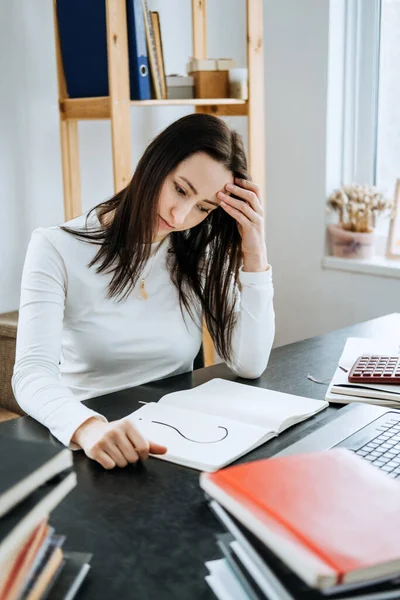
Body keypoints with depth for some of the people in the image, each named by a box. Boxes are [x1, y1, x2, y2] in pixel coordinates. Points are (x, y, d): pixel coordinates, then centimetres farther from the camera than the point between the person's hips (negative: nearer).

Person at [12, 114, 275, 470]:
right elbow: (33, 374, -20)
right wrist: (89, 427, -39)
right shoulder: (58, 250, -9)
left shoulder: (203, 254, 3)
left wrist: (255, 255, -10)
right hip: (88, 443, -1)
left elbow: (250, 365, -4)